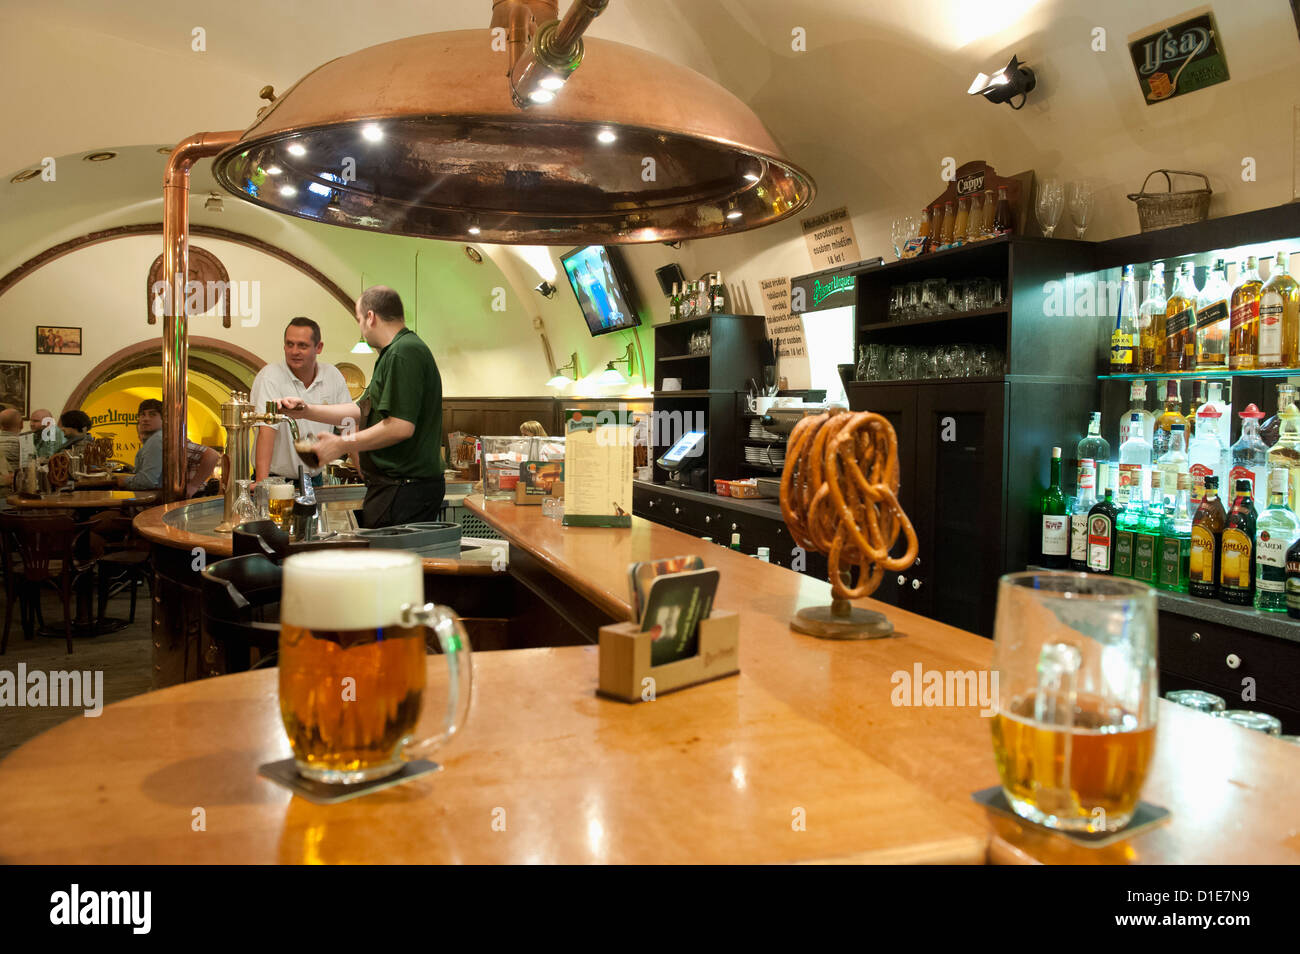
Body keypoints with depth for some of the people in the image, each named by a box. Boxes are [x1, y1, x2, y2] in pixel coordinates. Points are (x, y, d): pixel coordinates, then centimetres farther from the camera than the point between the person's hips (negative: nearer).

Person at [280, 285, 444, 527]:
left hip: (405, 487, -10)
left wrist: (343, 444, -13)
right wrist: (306, 411, 20)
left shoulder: (403, 354, -15)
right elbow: (362, 410, 25)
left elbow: (401, 426, -23)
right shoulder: (395, 352, 21)